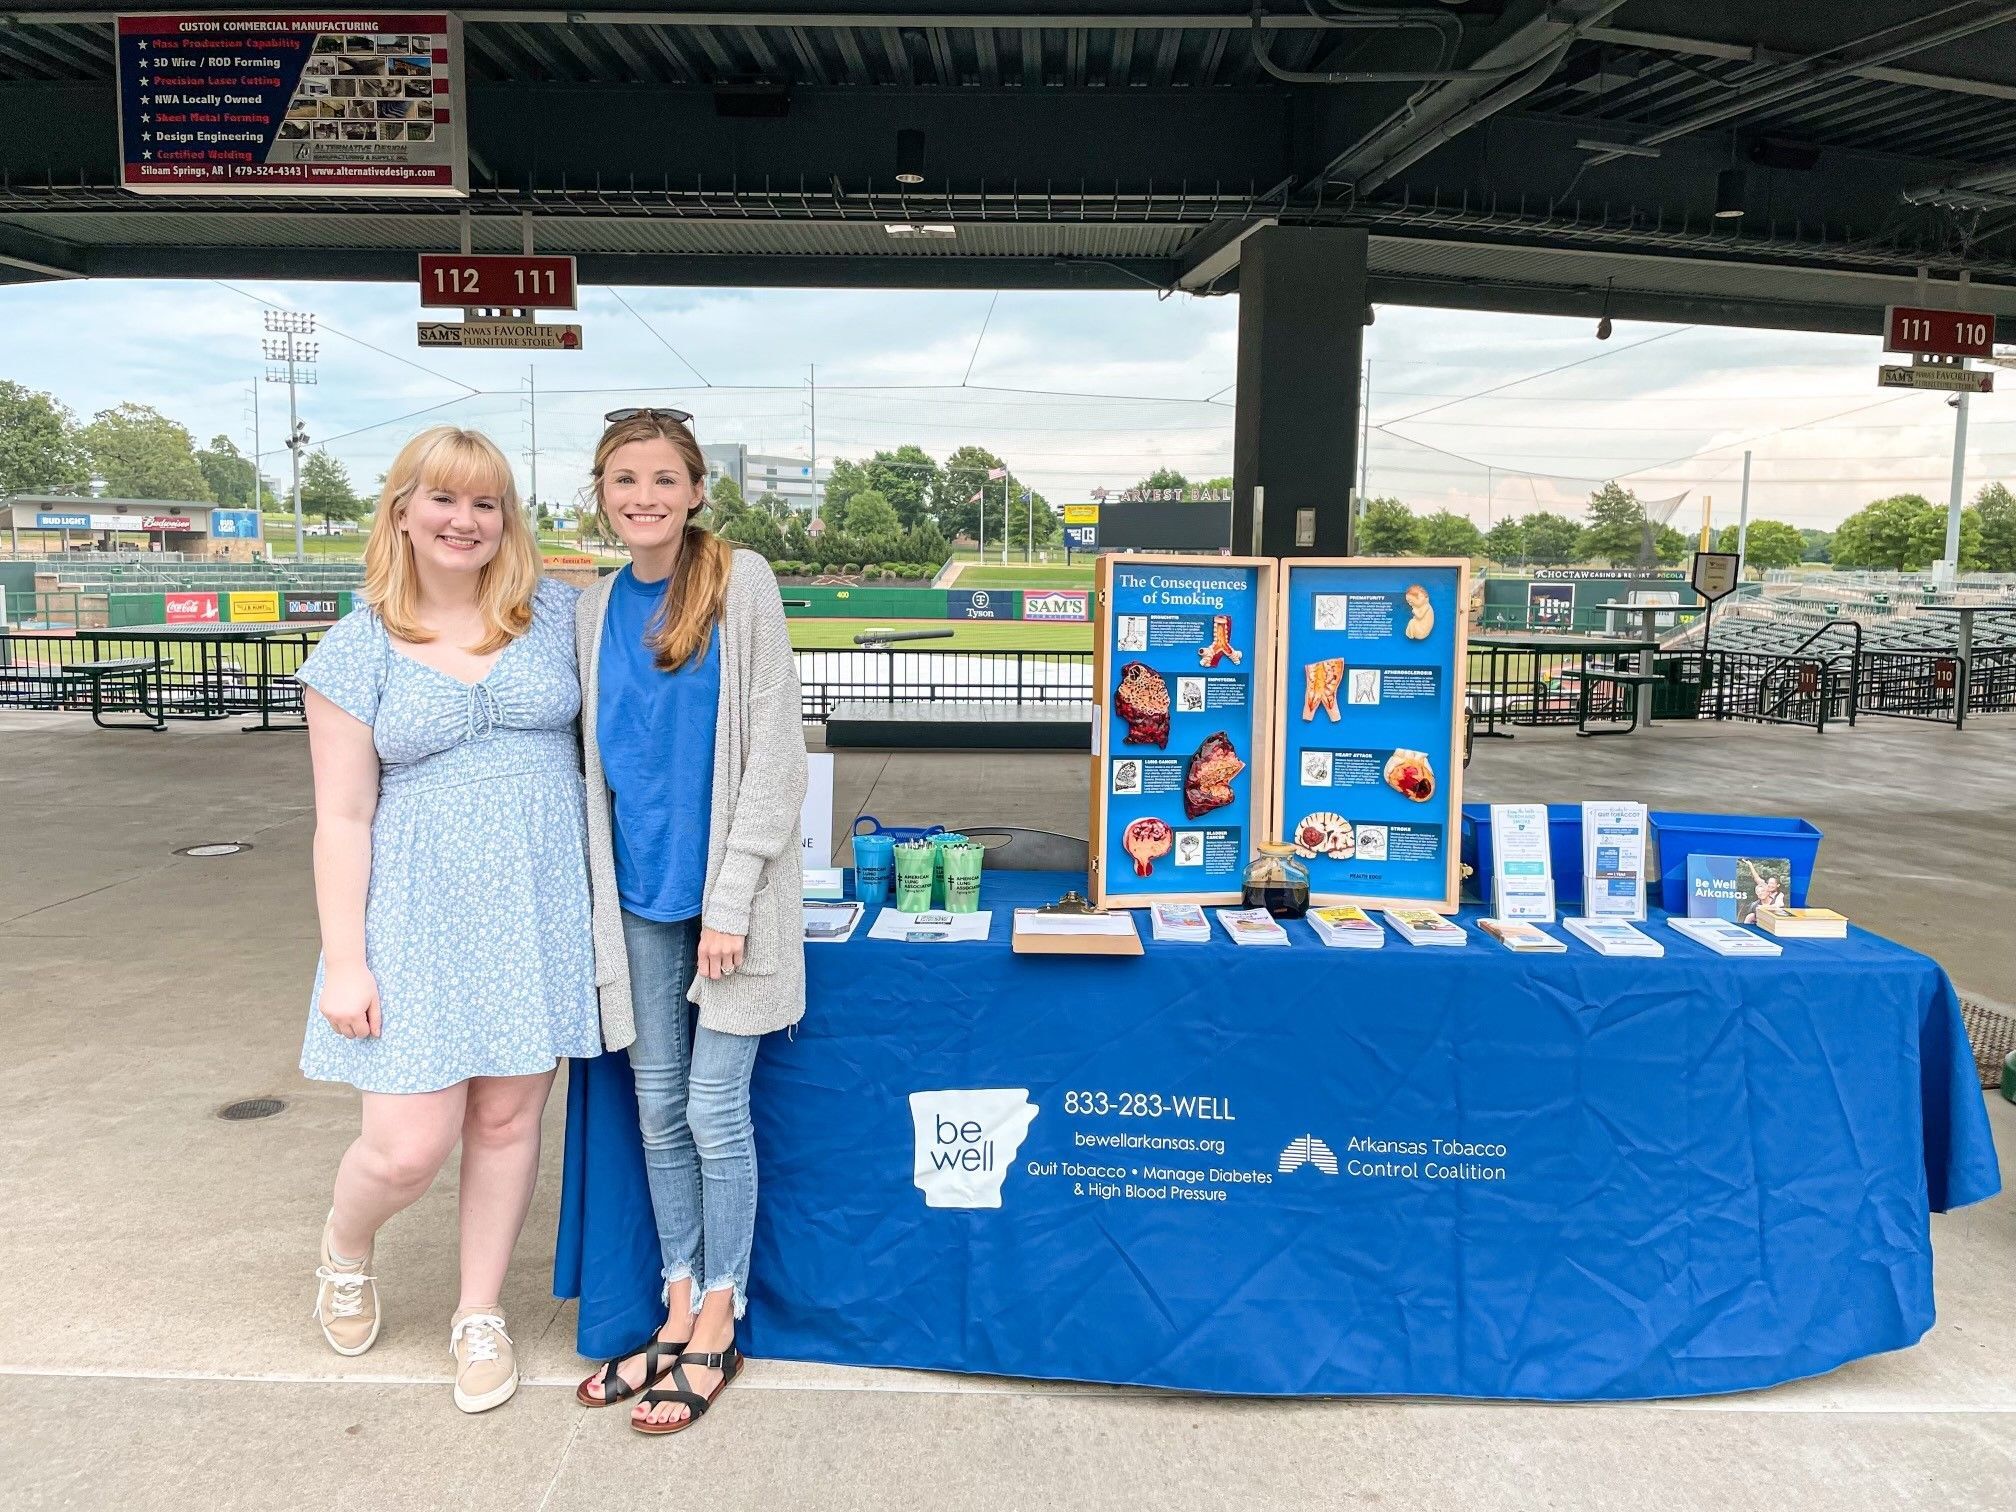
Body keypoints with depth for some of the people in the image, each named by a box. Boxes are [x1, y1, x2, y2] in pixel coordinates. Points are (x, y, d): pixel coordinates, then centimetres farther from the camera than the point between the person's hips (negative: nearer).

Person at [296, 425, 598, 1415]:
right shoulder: (357, 648, 0)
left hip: (537, 911, 2)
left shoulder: (556, 613, 3)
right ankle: (343, 1248, 35)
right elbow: (343, 819, -2)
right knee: (408, 1145, -2)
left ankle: (480, 1317, 32)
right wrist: (344, 962, -6)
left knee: (507, 1118, 10)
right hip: (421, 916, -1)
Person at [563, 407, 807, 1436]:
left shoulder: (739, 582, -6)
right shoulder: (594, 611, 7)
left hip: (725, 887, -4)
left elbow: (775, 747, -9)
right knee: (659, 1108, 11)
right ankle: (680, 1308, 27)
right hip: (639, 892, 5)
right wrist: (601, 889, 2)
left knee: (714, 1110, 1)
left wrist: (732, 897, -13)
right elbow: (595, 758, 11)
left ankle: (718, 1322, 18)